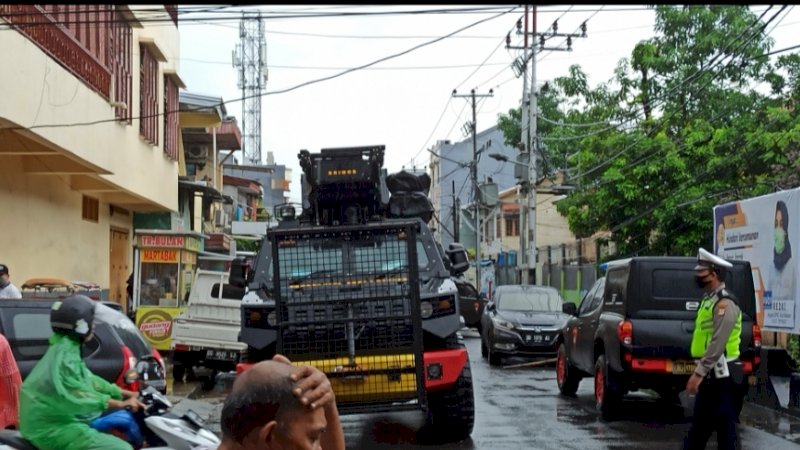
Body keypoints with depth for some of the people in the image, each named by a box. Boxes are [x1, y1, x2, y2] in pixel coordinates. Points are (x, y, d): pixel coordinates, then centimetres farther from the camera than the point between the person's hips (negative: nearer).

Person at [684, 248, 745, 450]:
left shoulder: (724, 303, -16)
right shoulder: (709, 299, 16)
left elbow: (717, 345, -22)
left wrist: (698, 373, -22)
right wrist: (700, 372, 20)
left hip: (722, 375, -10)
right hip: (710, 373, 10)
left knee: (725, 427, -3)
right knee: (699, 425, 13)